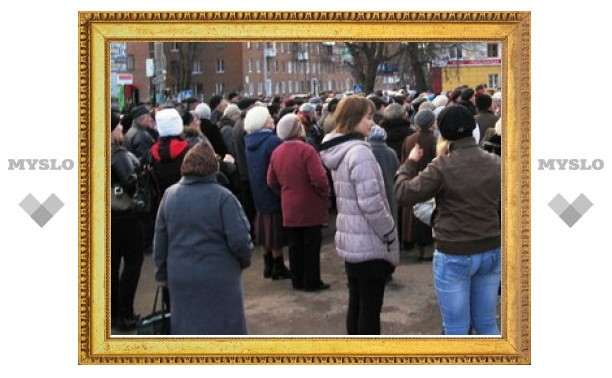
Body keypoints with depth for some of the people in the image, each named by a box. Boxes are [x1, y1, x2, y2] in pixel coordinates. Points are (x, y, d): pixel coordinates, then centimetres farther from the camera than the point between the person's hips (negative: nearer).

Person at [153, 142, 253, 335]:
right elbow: (239, 239, -14)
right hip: (218, 278, -4)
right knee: (224, 327, 8)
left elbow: (160, 240, 7)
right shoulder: (222, 197, -13)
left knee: (186, 327, 15)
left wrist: (162, 272, 19)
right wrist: (245, 260, 6)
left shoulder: (169, 195, 1)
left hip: (181, 278, 4)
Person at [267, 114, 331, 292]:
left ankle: (297, 280, 21)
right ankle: (312, 282, 11)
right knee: (311, 245, 5)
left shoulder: (277, 152, 2)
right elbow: (319, 179, -22)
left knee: (294, 245, 14)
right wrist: (325, 194, -6)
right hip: (310, 207, -6)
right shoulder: (306, 150, -19)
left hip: (289, 208, 6)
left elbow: (271, 182, 8)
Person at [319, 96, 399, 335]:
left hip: (349, 239, 9)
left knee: (356, 304, 17)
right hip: (370, 243, -9)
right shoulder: (360, 152, -20)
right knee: (370, 309, 1)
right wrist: (390, 235, -11)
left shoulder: (338, 150, 10)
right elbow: (371, 203, -23)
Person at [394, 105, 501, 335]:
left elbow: (403, 194, -14)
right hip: (491, 252, 5)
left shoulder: (443, 167, -17)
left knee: (457, 329, 7)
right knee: (487, 324, 17)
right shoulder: (496, 163, -2)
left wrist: (410, 162, 0)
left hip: (455, 255, -5)